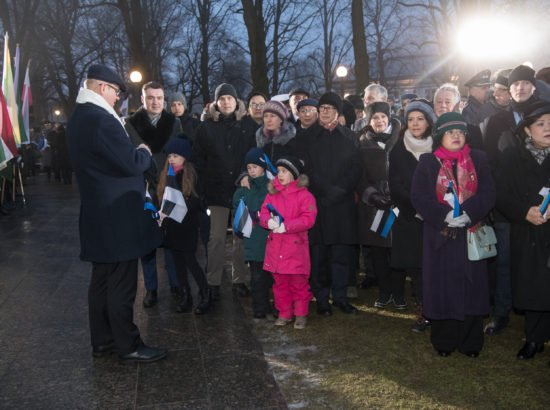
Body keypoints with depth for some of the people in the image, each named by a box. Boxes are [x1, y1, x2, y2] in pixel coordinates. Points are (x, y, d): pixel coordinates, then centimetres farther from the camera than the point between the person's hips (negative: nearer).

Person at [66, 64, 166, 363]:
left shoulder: (78, 119, 13)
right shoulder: (103, 120, -20)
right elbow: (132, 164, -21)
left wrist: (135, 152, 10)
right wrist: (144, 152, -2)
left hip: (97, 215, 10)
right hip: (117, 217, -10)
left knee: (101, 280, 17)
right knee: (121, 285, 0)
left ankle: (101, 341, 29)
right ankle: (128, 346, 12)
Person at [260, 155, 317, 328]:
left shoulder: (304, 195, -6)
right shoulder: (272, 194, 10)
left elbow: (308, 219, -14)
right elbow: (263, 213, 6)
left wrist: (285, 226, -21)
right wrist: (269, 221, -18)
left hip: (296, 246, -4)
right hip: (275, 245, 5)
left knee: (299, 282, 3)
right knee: (280, 282, 12)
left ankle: (301, 314, 19)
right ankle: (284, 314, 25)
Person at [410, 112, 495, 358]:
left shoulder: (478, 160, 8)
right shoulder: (428, 163, 3)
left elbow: (488, 193, -1)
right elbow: (418, 196, -6)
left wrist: (469, 213, -18)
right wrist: (445, 215, -18)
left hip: (471, 234, 2)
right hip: (439, 235, -1)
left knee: (471, 285, 5)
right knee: (442, 287, 3)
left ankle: (470, 342, 19)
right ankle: (443, 342, 18)